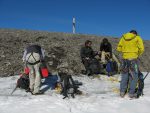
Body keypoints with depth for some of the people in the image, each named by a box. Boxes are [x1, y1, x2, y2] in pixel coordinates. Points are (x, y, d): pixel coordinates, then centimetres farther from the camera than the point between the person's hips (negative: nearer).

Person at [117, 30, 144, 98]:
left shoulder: (123, 37, 10)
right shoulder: (137, 38, 1)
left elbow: (119, 48, 8)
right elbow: (141, 49, -8)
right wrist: (138, 55, 9)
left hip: (125, 58, 4)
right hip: (133, 59, -4)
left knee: (124, 76, 13)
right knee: (133, 76, 5)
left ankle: (122, 92, 15)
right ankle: (131, 93, 5)